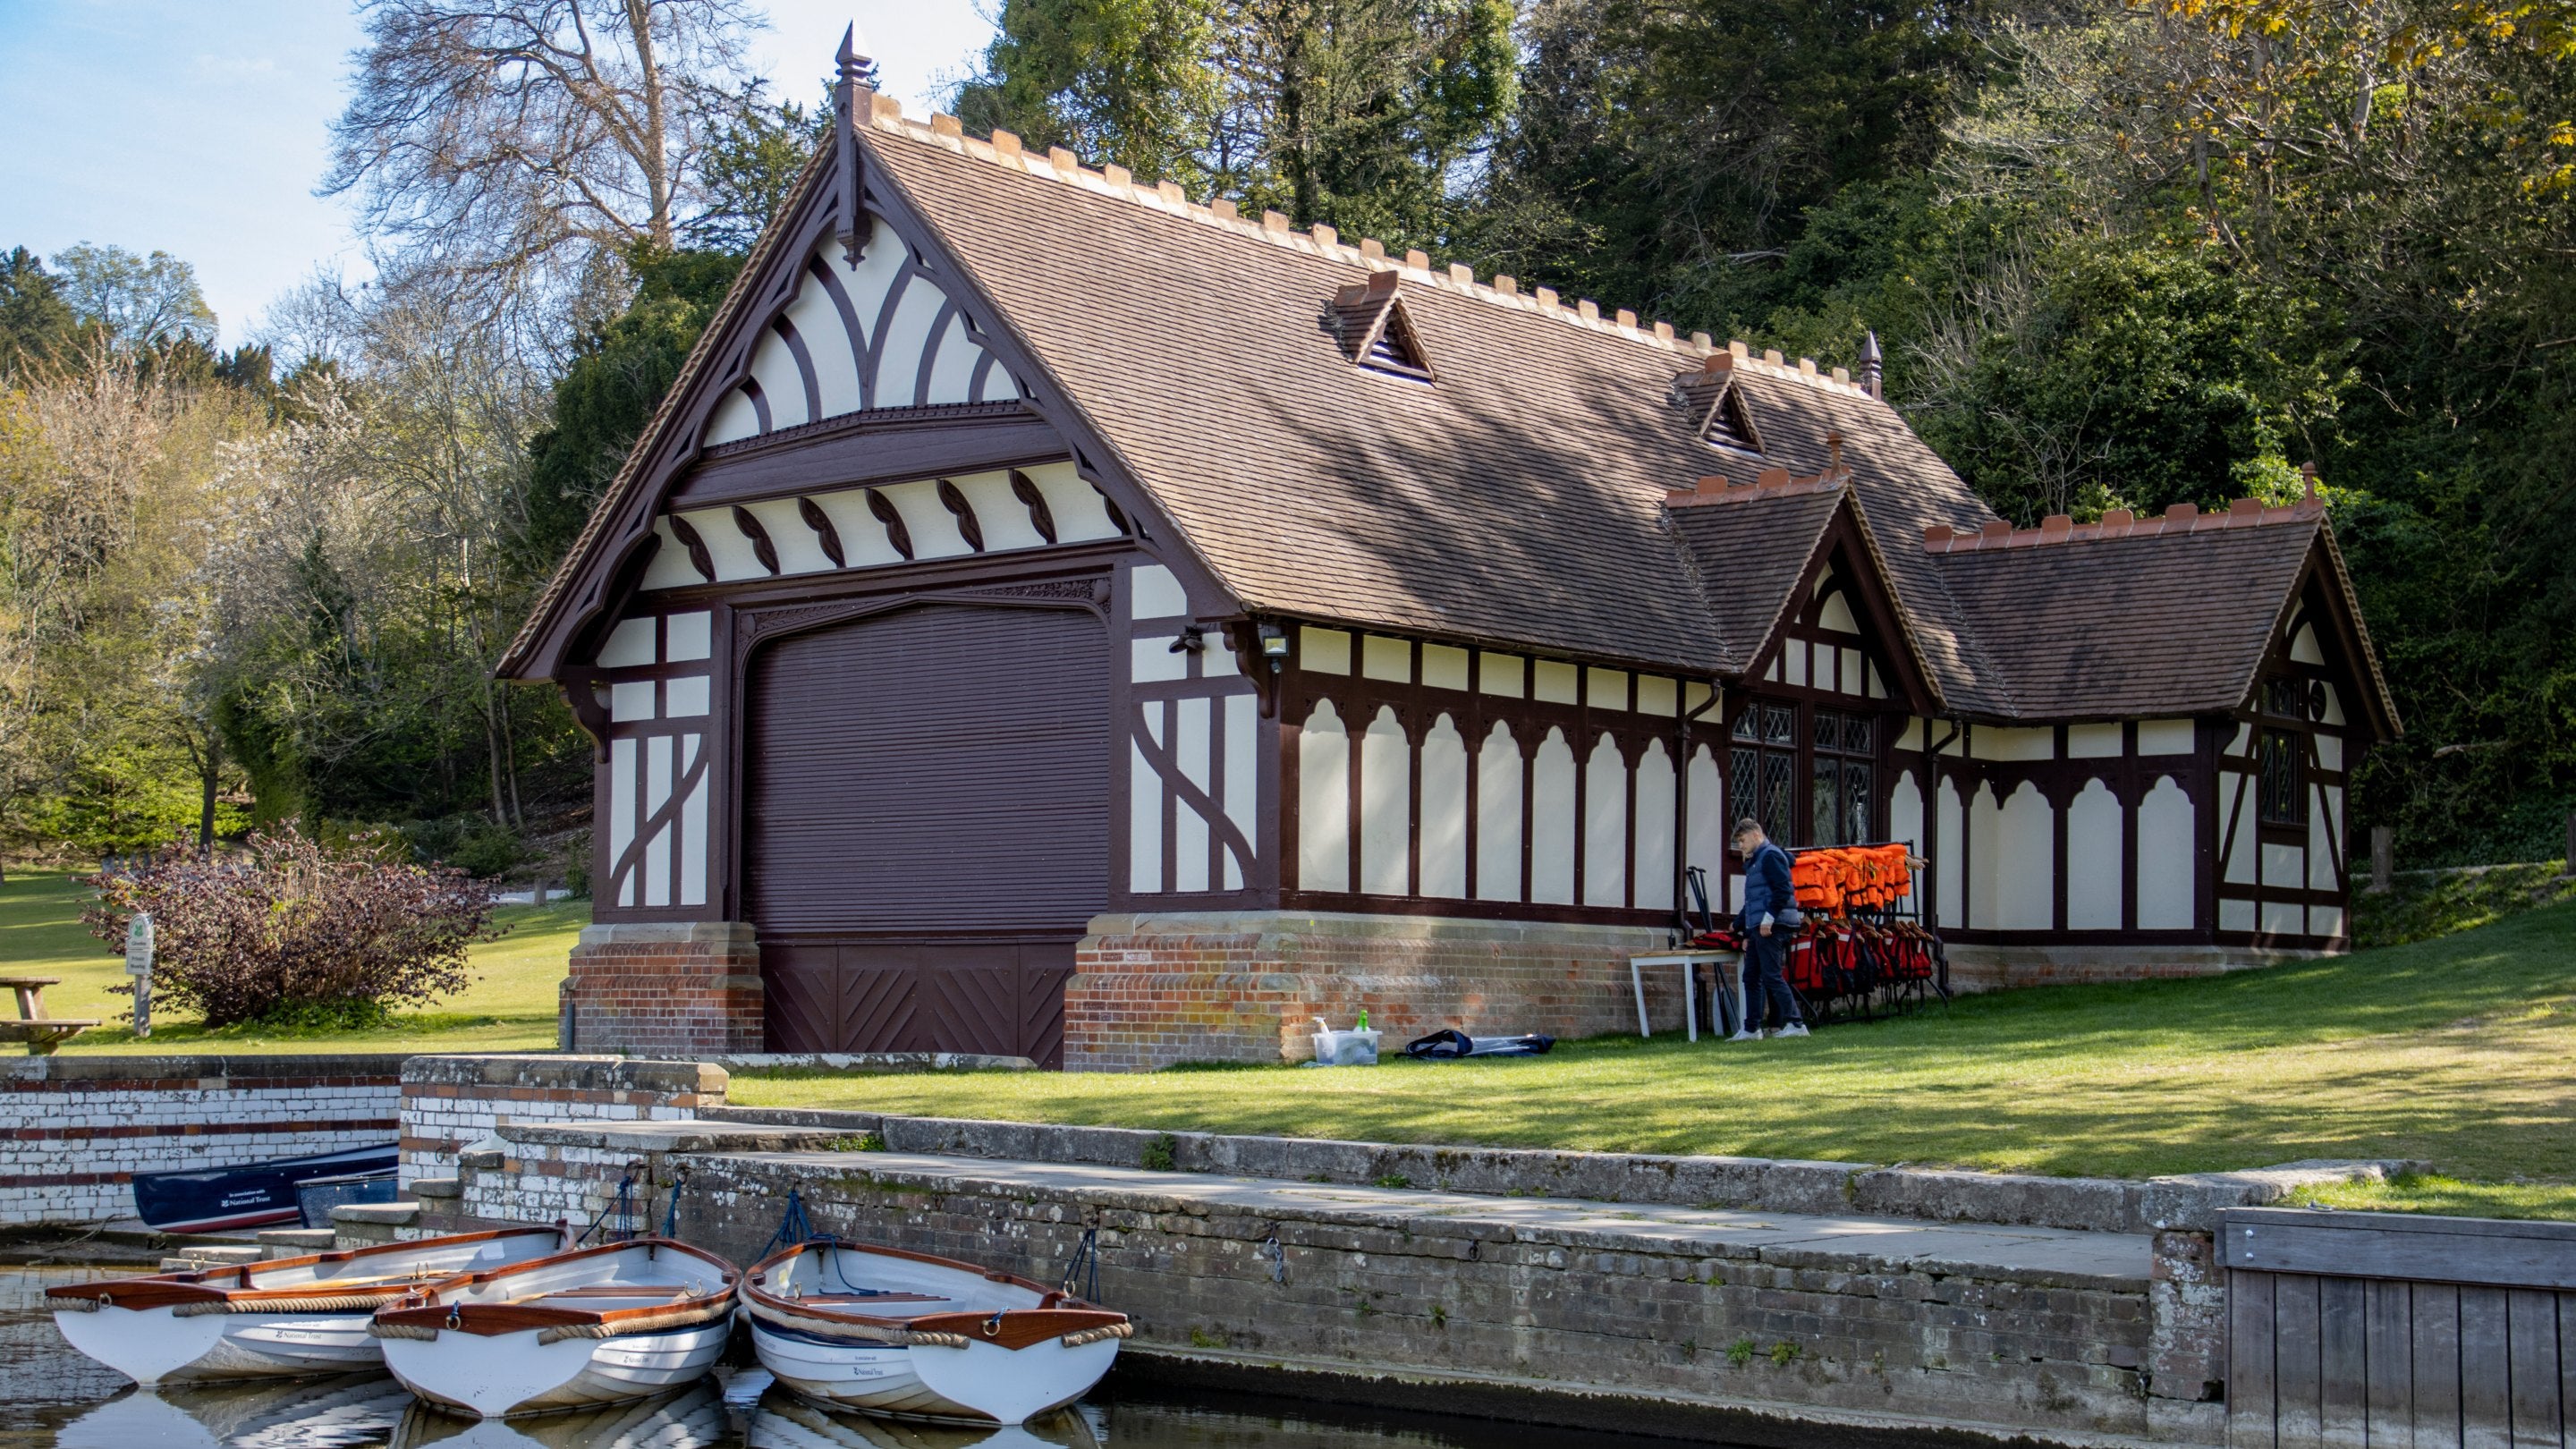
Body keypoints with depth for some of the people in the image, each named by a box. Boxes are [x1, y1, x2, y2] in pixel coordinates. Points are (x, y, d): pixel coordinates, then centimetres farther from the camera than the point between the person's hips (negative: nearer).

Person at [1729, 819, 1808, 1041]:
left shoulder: (1771, 855, -7)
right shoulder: (1753, 862, 24)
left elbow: (1783, 889, -18)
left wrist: (1769, 916, -22)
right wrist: (1748, 934, 24)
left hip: (1771, 927, -10)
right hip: (1757, 928, 10)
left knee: (1772, 976, -12)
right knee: (1751, 978, 9)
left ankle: (1795, 1024, -11)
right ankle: (1752, 1029, 12)